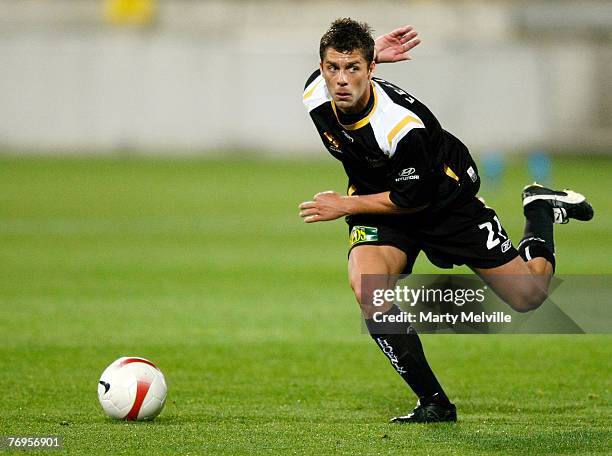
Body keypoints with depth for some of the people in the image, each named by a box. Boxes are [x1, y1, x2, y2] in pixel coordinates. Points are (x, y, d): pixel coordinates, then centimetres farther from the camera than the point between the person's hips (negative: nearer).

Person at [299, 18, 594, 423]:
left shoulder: (401, 126, -36)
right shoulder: (315, 96, -19)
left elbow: (416, 198, -24)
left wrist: (346, 206, -21)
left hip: (446, 198, -4)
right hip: (379, 200, 4)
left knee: (528, 295, 2)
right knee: (366, 287, -27)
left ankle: (541, 207, 33)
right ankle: (434, 403, -16)